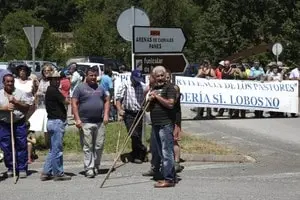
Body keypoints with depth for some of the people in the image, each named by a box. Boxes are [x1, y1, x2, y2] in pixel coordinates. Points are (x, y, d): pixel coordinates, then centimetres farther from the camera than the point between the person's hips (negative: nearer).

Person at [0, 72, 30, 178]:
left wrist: (16, 102, -11)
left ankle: (22, 168, 7)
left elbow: (27, 106, 1)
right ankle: (10, 168, 16)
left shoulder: (20, 93, 6)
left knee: (21, 146, 0)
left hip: (19, 123, -1)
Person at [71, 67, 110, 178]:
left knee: (99, 146, 6)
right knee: (87, 147, -3)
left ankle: (96, 166, 20)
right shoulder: (80, 88, 0)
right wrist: (77, 119, -12)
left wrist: (106, 115, 7)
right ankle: (89, 169, 0)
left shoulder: (100, 88, 15)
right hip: (85, 122, -4)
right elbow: (74, 103, -4)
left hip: (99, 122, 4)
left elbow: (107, 101, 21)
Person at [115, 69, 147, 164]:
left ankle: (136, 156, 18)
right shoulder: (125, 86, -2)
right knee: (134, 135, -14)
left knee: (138, 136, 6)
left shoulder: (141, 87, 10)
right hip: (129, 114, -4)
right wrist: (120, 110, -16)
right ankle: (142, 149, 4)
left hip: (139, 114, 4)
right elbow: (118, 99, -4)